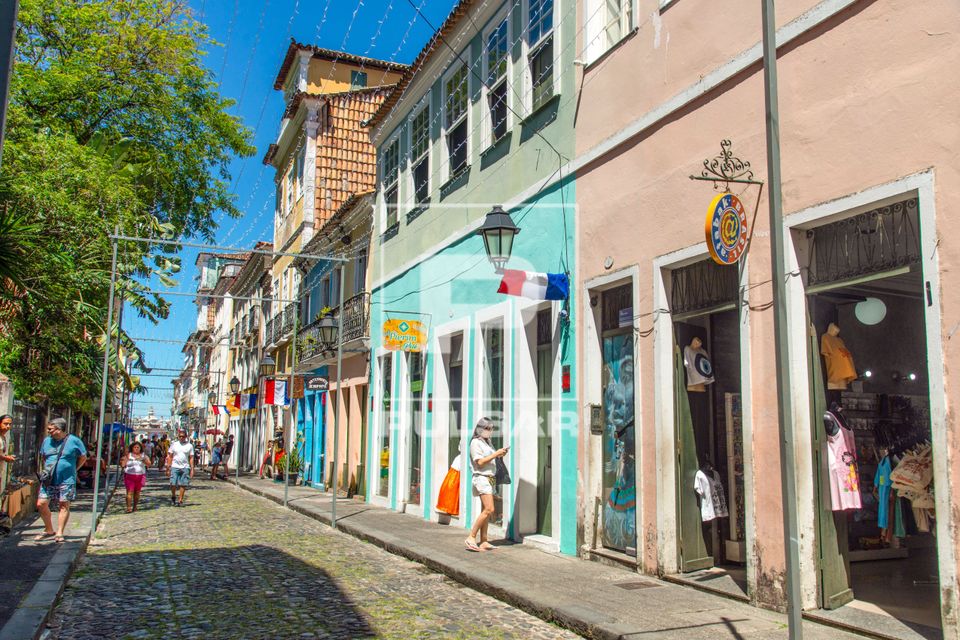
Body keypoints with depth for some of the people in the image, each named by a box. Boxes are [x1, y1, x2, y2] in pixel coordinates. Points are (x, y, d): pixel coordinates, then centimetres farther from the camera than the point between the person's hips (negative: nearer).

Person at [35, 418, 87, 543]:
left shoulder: (74, 441, -5)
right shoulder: (46, 441, 8)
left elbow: (83, 458, 5)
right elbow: (43, 457, 24)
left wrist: (71, 470, 3)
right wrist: (47, 469, 11)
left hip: (66, 480, -4)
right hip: (48, 480, 4)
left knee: (64, 505, -1)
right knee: (41, 504, 1)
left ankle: (59, 533, 6)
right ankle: (49, 530, 18)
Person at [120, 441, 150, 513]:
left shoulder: (143, 455, 7)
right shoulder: (128, 455, 2)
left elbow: (148, 464, -2)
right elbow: (122, 465, -4)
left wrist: (143, 459, -18)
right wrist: (125, 457, -16)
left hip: (140, 476, 2)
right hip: (129, 476, -2)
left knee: (137, 492, 6)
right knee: (130, 492, -10)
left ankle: (135, 507, 17)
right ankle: (128, 507, -12)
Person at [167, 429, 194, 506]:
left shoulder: (189, 446, 7)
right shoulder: (174, 445, 7)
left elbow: (191, 458, 7)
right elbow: (170, 456, 10)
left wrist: (192, 469, 2)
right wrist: (168, 467, 4)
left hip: (185, 468, 0)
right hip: (175, 467, 0)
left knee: (183, 485, -1)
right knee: (173, 484, -5)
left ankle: (180, 500, 8)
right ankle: (173, 497, 21)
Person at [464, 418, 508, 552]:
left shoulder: (487, 442, 19)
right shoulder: (476, 442, -7)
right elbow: (480, 462, -14)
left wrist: (499, 455, 6)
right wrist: (496, 454, -15)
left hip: (490, 478, 9)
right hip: (482, 478, -9)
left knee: (486, 511, 5)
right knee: (489, 509, -17)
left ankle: (483, 541, 6)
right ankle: (471, 537, -13)